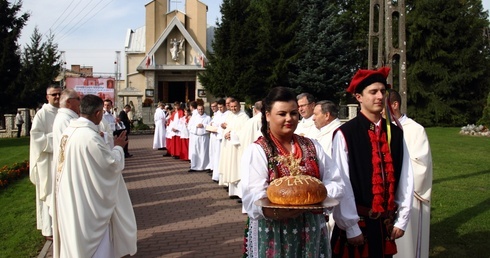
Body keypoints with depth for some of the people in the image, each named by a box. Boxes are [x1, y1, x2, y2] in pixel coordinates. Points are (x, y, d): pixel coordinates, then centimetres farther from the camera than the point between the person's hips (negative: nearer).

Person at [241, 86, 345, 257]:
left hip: (312, 232, 4)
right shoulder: (256, 151, -6)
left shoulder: (312, 147, 8)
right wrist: (276, 210, -36)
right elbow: (253, 199, -16)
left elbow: (336, 184, 6)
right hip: (273, 235, -4)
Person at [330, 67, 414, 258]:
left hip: (387, 223, 5)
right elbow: (342, 184, -14)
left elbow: (405, 178, 6)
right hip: (357, 222, -4)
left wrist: (402, 219, 4)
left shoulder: (395, 133, 2)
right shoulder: (345, 134, -14)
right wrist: (351, 227, -12)